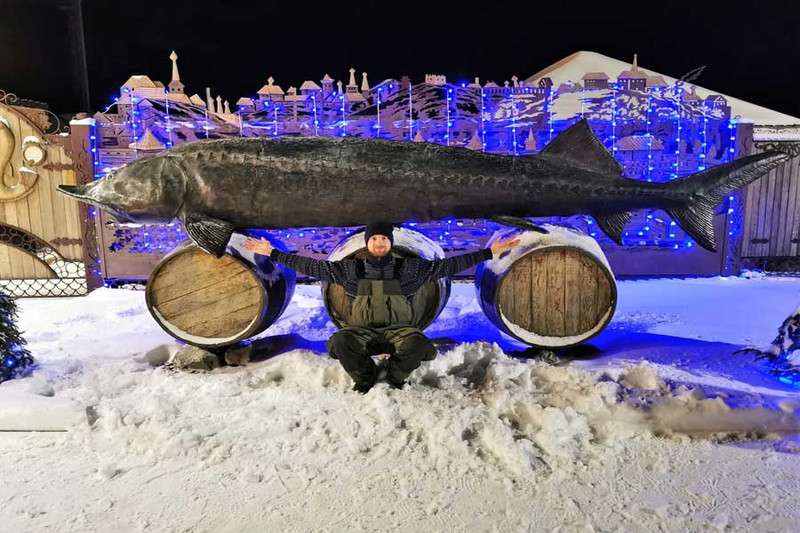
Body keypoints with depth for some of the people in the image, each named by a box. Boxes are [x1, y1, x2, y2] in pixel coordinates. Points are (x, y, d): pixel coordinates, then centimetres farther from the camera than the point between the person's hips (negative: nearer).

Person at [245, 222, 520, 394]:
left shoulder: (409, 268, 4)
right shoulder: (351, 268, 6)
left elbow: (448, 265, 2)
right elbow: (311, 266, 6)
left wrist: (489, 252, -3)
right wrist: (272, 253, 2)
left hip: (398, 329, 0)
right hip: (362, 331, 0)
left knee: (417, 343, -34)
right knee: (339, 342, -32)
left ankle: (392, 376, 1)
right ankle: (367, 377, 0)